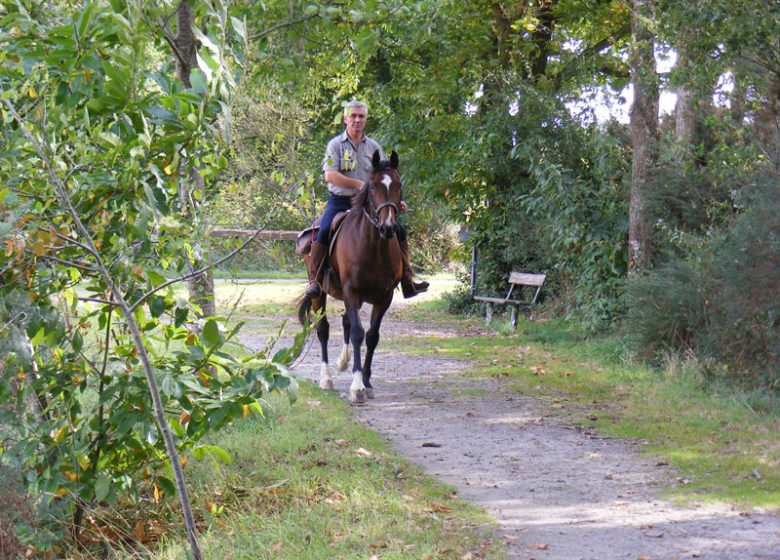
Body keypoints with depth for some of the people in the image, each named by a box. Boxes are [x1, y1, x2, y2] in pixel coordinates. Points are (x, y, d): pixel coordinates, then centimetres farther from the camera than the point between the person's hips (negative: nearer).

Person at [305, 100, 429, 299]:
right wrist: (358, 184, -18)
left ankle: (408, 280, 2)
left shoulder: (374, 147, 11)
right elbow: (330, 175, -13)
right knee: (323, 232, -28)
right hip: (340, 201, -4)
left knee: (398, 231, -6)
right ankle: (314, 280, -21)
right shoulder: (336, 144, 0)